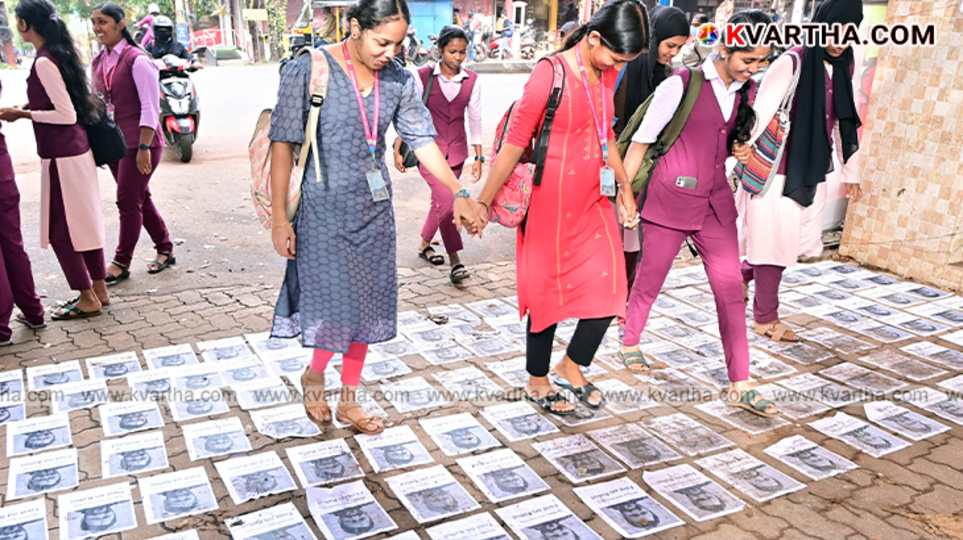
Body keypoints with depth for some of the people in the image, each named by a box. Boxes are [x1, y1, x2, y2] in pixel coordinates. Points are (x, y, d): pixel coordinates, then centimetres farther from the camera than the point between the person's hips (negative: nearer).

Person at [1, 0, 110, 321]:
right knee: (84, 222, 14)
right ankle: (99, 290, 23)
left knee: (60, 230, 1)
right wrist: (30, 108, 11)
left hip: (61, 157, -9)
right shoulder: (60, 54, 9)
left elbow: (67, 115, -20)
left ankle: (88, 299, 9)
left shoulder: (44, 63, -18)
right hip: (77, 150, 9)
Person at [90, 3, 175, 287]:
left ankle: (121, 263, 9)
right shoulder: (98, 63, 9)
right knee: (139, 198, 13)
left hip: (140, 143, -7)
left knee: (128, 202, -3)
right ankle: (165, 250, 26)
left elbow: (150, 107, -16)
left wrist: (144, 147, -19)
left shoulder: (137, 60, -13)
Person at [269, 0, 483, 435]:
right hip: (324, 210, -5)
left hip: (374, 211, 5)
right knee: (336, 306, -4)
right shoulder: (308, 71, -11)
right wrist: (280, 218, -13)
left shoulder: (398, 81, 2)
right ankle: (314, 376, 29)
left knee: (367, 307, 10)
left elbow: (422, 139, 5)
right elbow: (283, 144, -10)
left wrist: (458, 193, -4)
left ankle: (349, 401, 28)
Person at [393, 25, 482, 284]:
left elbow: (475, 120, 6)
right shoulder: (424, 76, -6)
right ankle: (455, 258, -5)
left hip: (456, 151, 3)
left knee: (440, 202, 12)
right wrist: (398, 149, -5)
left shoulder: (472, 81, 1)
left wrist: (478, 158, 5)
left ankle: (425, 243, 37)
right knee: (446, 199, -18)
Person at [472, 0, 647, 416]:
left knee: (610, 287, 2)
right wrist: (484, 203, -11)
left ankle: (572, 366, 26)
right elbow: (515, 142, -14)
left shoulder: (607, 73, 4)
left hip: (593, 201, 6)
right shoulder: (550, 74, -16)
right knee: (549, 290, 6)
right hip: (551, 203, -6)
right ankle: (537, 382, 27)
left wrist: (625, 188, 18)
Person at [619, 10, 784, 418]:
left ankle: (739, 387, 6)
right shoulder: (682, 85, -10)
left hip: (716, 205, 5)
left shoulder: (748, 93, 6)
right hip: (669, 200, -5)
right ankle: (630, 343, 38)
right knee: (650, 280, 10)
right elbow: (641, 141, -6)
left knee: (731, 290, 0)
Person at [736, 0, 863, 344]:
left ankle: (743, 273, 36)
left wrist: (851, 174, 17)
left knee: (801, 239, 11)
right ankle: (765, 318, 17)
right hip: (780, 167, -7)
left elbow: (845, 123, 15)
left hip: (814, 170, 7)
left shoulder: (845, 66, 9)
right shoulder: (792, 63, -14)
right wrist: (747, 142, -41)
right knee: (775, 239, 1)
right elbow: (763, 108, -25)